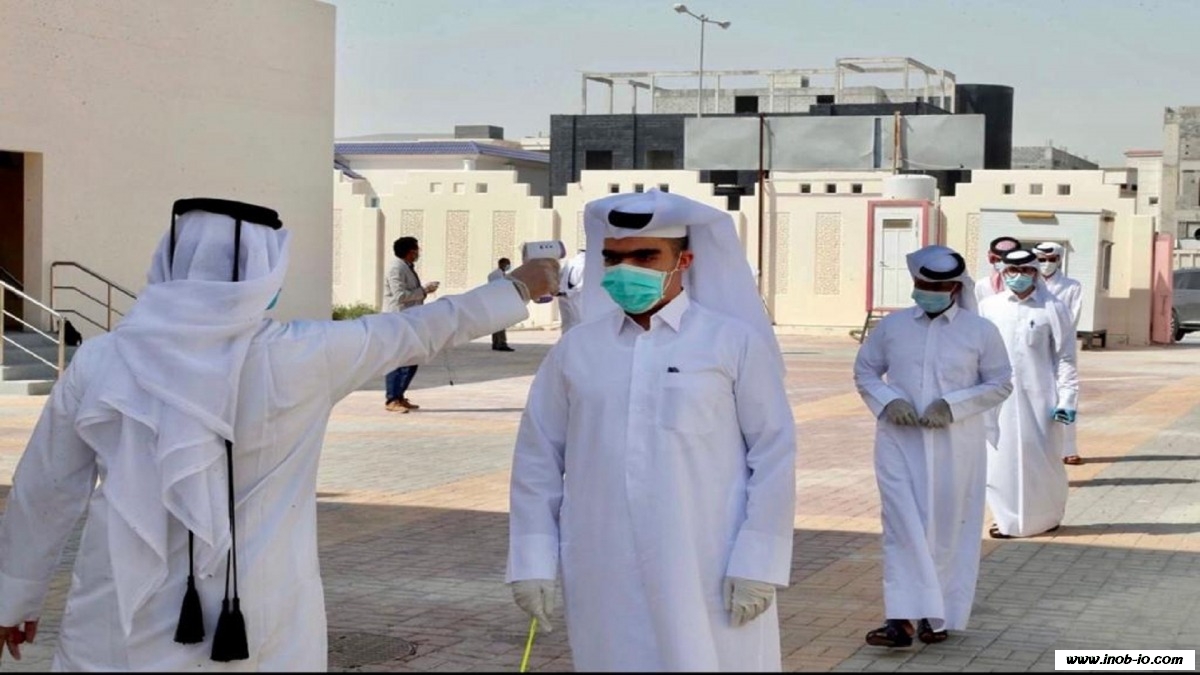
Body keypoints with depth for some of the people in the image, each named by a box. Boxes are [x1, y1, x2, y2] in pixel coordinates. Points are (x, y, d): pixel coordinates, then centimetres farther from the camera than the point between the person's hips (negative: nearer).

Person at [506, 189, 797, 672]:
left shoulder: (734, 343, -1)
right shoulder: (575, 350, 7)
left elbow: (774, 453, -2)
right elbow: (537, 460, 10)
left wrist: (758, 563, -7)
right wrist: (533, 561, 6)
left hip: (709, 581, -3)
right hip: (604, 585, 3)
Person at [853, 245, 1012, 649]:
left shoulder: (981, 331, 0)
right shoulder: (892, 325, 6)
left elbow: (1000, 385, 2)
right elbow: (864, 371, 12)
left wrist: (953, 405, -12)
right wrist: (888, 401, -8)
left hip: (955, 446, -1)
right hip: (900, 441, 1)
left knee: (947, 528, 6)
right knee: (903, 525, -8)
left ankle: (938, 616, 18)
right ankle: (903, 618, -11)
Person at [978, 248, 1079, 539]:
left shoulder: (1053, 309, -2)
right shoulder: (988, 307, 6)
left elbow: (1065, 358, -1)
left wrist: (1066, 399, -7)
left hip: (1039, 398, -2)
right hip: (999, 398, 2)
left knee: (1042, 460, 4)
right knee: (1002, 459, 4)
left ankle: (1047, 517, 22)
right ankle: (1009, 518, 18)